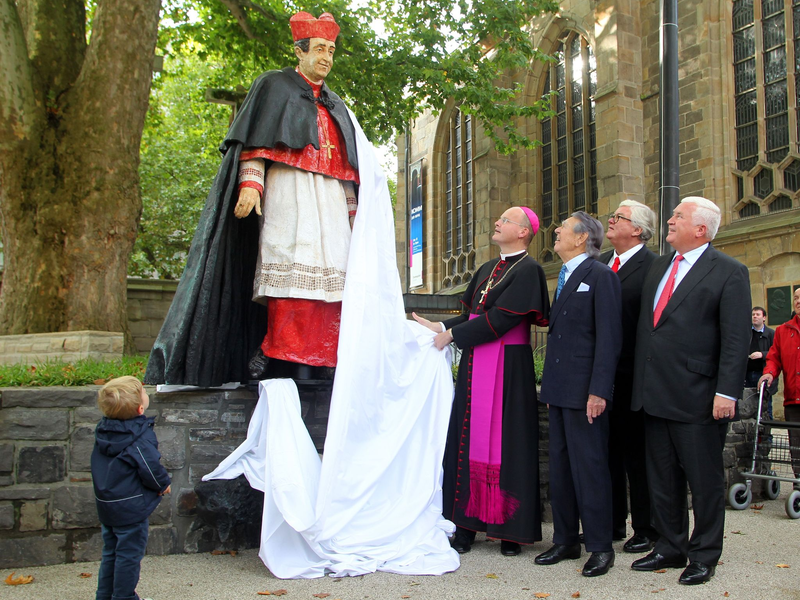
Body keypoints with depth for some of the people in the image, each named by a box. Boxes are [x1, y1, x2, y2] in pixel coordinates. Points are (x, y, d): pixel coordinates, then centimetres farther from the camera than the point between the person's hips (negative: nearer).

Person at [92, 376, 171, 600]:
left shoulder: (103, 430, 2)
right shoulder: (141, 436, -23)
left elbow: (100, 465, 13)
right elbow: (151, 468, -24)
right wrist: (163, 484, -3)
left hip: (106, 504, 8)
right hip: (131, 507, -8)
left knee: (111, 552, 20)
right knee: (129, 554, 5)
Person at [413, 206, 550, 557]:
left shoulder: (528, 270, -8)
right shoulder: (487, 270, 17)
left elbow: (500, 318, -17)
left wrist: (452, 335, -12)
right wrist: (441, 327, 0)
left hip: (508, 367, -7)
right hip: (474, 367, 8)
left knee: (505, 443, -2)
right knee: (469, 440, 6)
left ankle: (511, 531, 9)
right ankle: (466, 526, 13)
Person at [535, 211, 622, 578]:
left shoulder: (600, 276, -9)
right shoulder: (564, 278, 18)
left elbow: (609, 338, -15)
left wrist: (598, 391, -20)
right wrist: (548, 383, 16)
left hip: (584, 391, -9)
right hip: (559, 389, 9)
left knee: (589, 468, -3)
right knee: (560, 467, 13)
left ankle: (600, 547, 8)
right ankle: (565, 540, 24)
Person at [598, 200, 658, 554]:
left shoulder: (652, 267, -12)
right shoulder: (600, 263, 12)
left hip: (631, 376, -7)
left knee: (637, 454, 4)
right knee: (607, 450, 15)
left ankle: (646, 530, 18)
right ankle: (613, 523, 28)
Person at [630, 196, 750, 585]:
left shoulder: (729, 272, -6)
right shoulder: (659, 266, 14)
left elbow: (736, 338, -12)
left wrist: (727, 392, -18)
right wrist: (640, 381, 13)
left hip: (697, 398, -6)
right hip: (654, 393, 7)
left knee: (704, 480, 6)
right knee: (662, 479, 14)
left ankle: (704, 555, 19)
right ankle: (670, 548, 27)